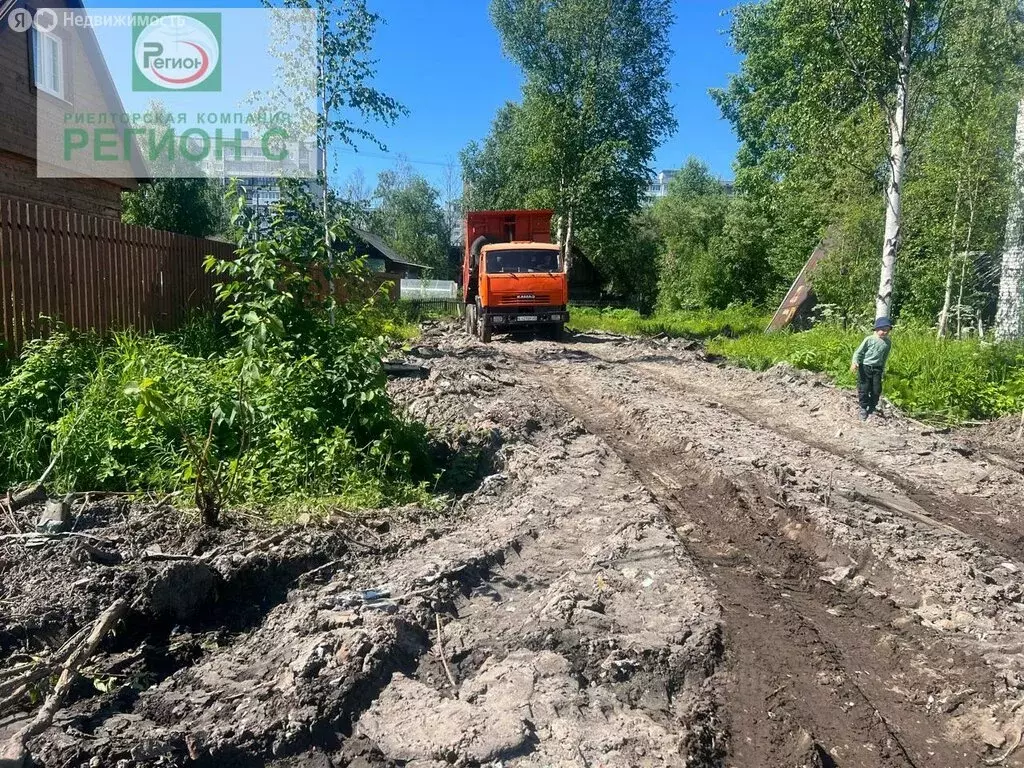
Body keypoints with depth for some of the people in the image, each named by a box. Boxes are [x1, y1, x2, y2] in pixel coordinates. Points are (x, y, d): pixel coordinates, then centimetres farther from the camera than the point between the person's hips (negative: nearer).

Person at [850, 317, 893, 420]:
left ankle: (872, 408, 24)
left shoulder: (888, 343, 3)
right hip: (864, 367, -4)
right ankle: (863, 408, 15)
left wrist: (883, 369, 19)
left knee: (876, 390, 7)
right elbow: (859, 352, -8)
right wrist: (855, 362, -22)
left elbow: (885, 357, 15)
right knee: (863, 389, 0)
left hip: (877, 368, 4)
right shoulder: (869, 339, -11)